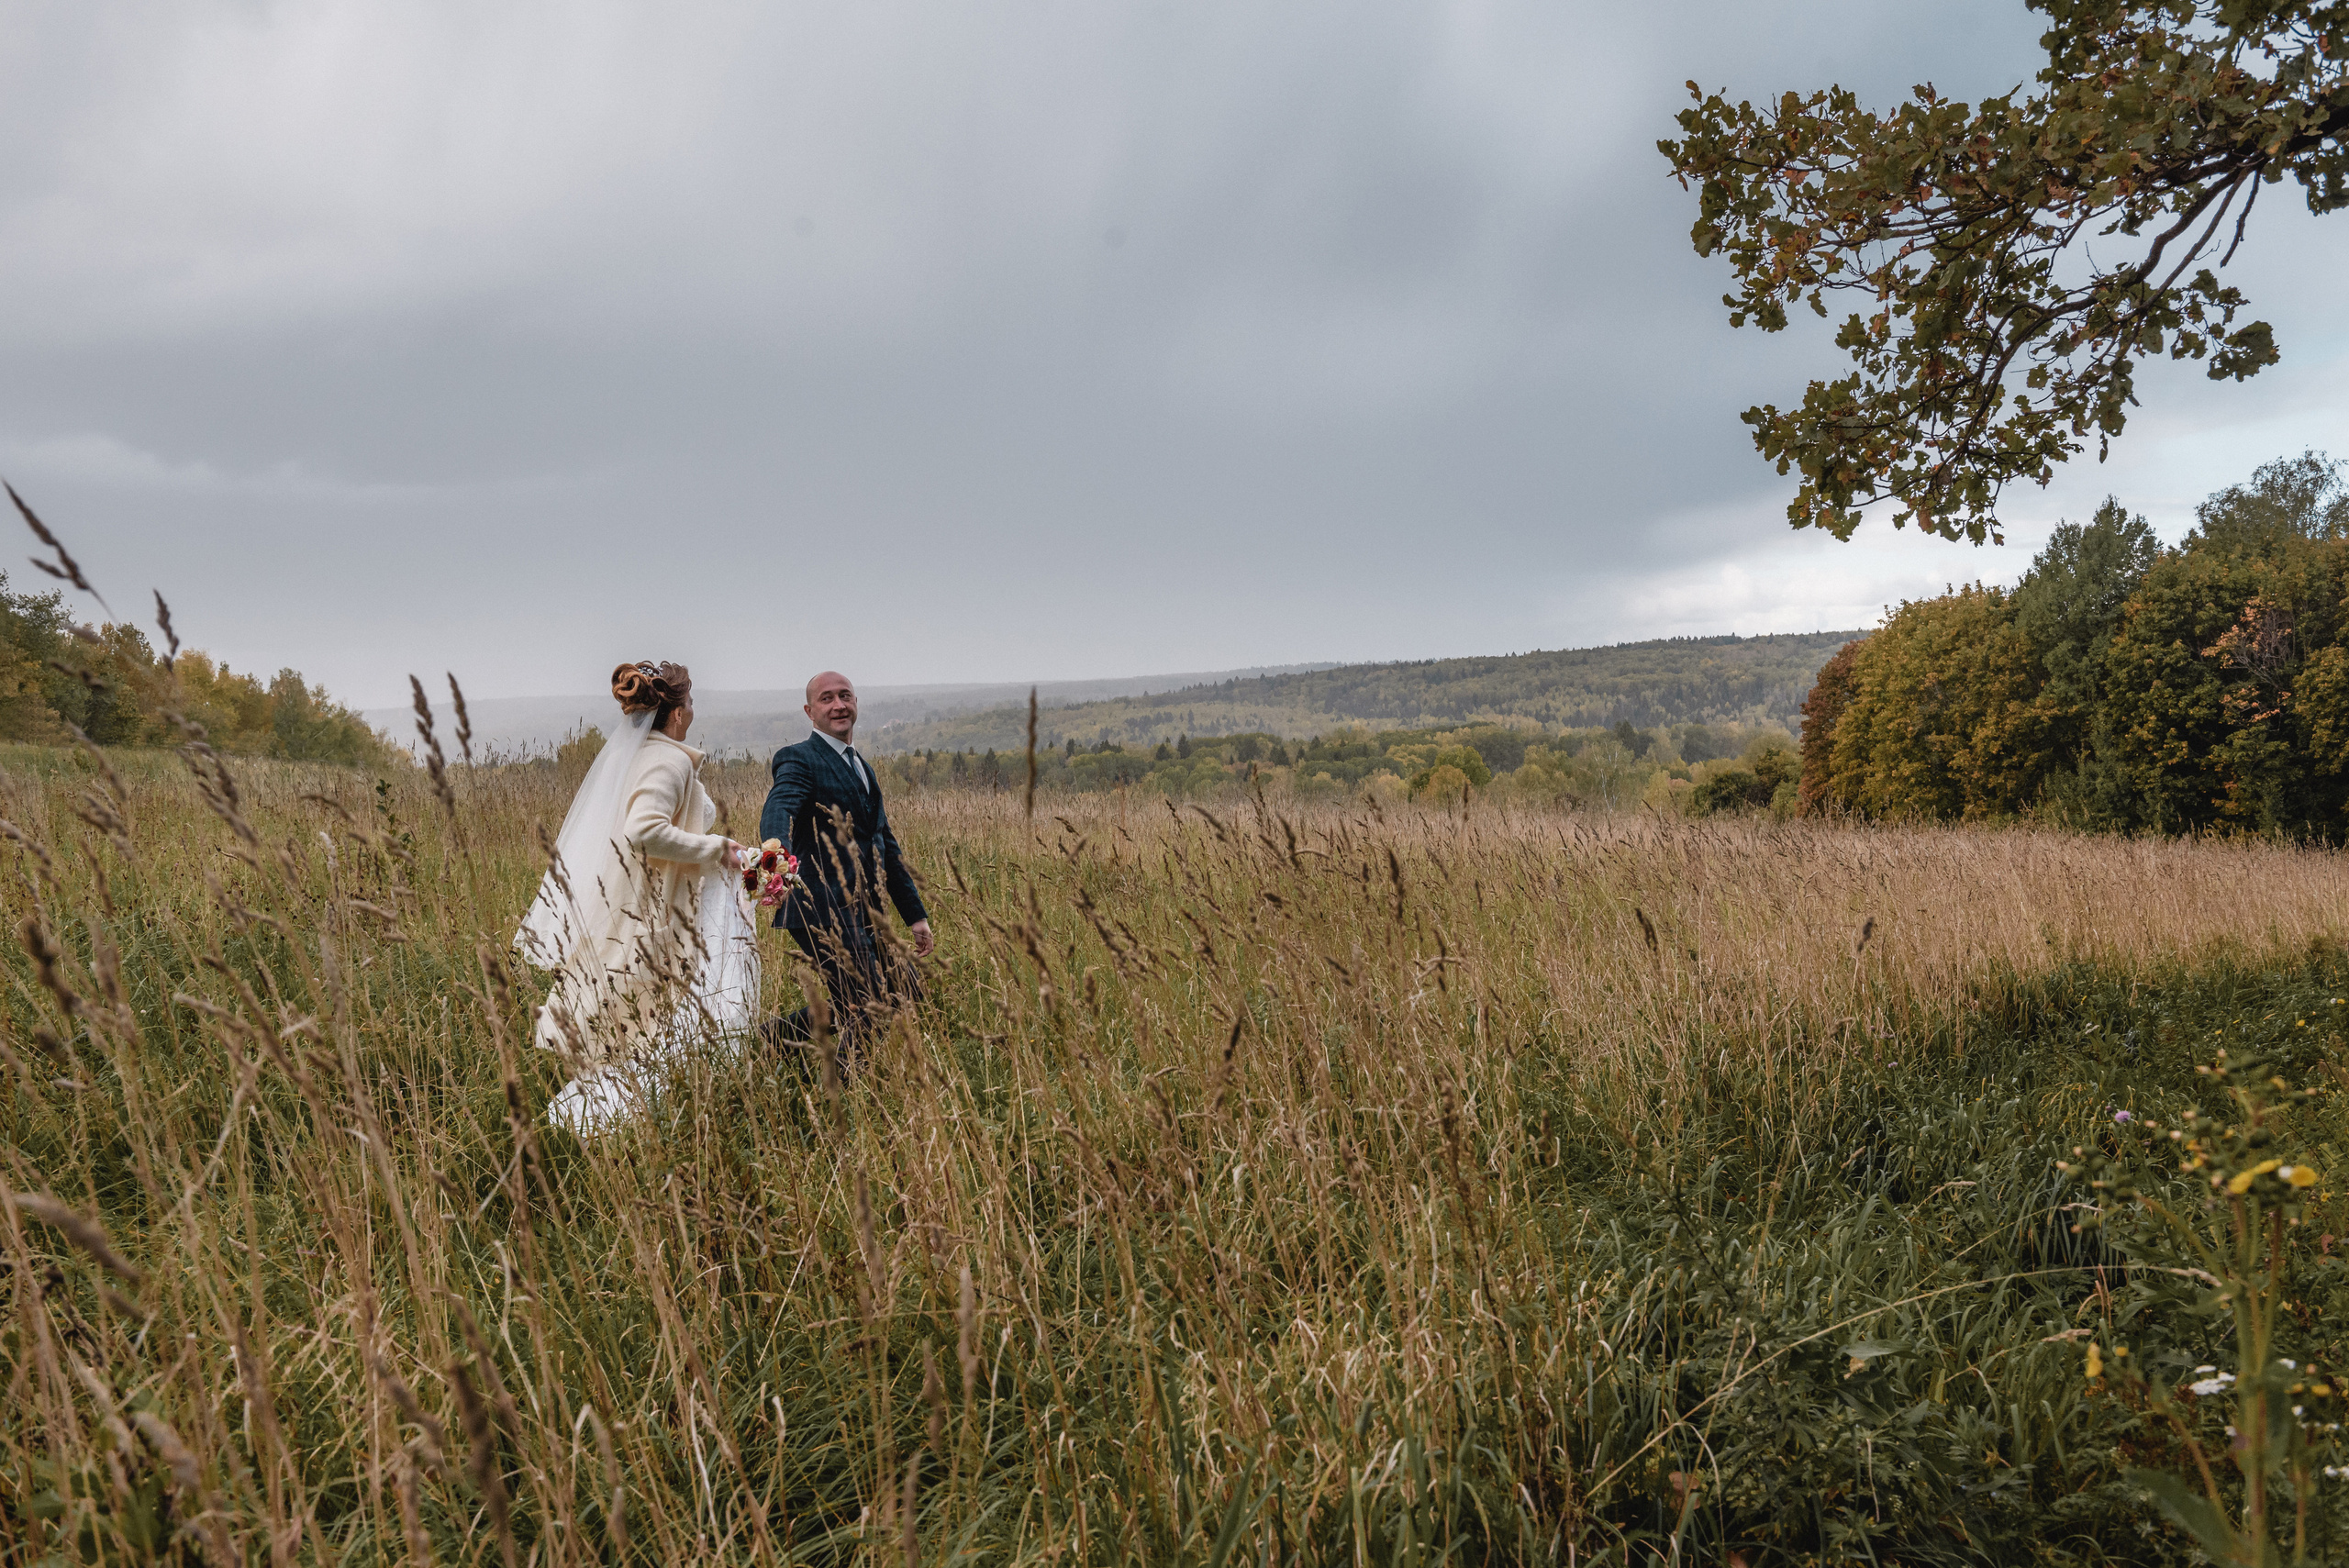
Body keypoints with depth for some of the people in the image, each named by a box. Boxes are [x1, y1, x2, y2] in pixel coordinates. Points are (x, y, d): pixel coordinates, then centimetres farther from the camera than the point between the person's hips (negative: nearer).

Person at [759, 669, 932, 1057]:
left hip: (858, 915, 9)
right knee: (871, 1010, -12)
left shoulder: (861, 767, 21)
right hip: (822, 911, -9)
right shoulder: (799, 760, -6)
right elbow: (777, 813, -27)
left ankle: (776, 1037, 21)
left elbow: (885, 845, 26)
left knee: (902, 993, 12)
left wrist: (915, 913, 24)